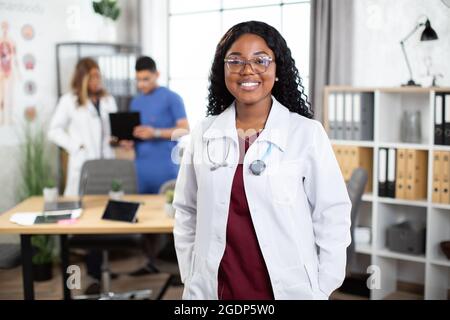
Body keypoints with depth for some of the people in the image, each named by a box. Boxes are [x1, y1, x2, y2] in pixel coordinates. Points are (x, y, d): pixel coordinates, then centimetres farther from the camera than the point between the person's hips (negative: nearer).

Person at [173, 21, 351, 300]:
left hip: (288, 290, -2)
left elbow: (332, 216, -6)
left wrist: (321, 290, -7)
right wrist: (190, 279, 4)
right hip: (213, 289, 3)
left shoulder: (307, 133, -8)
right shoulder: (203, 135, 2)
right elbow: (187, 213, 8)